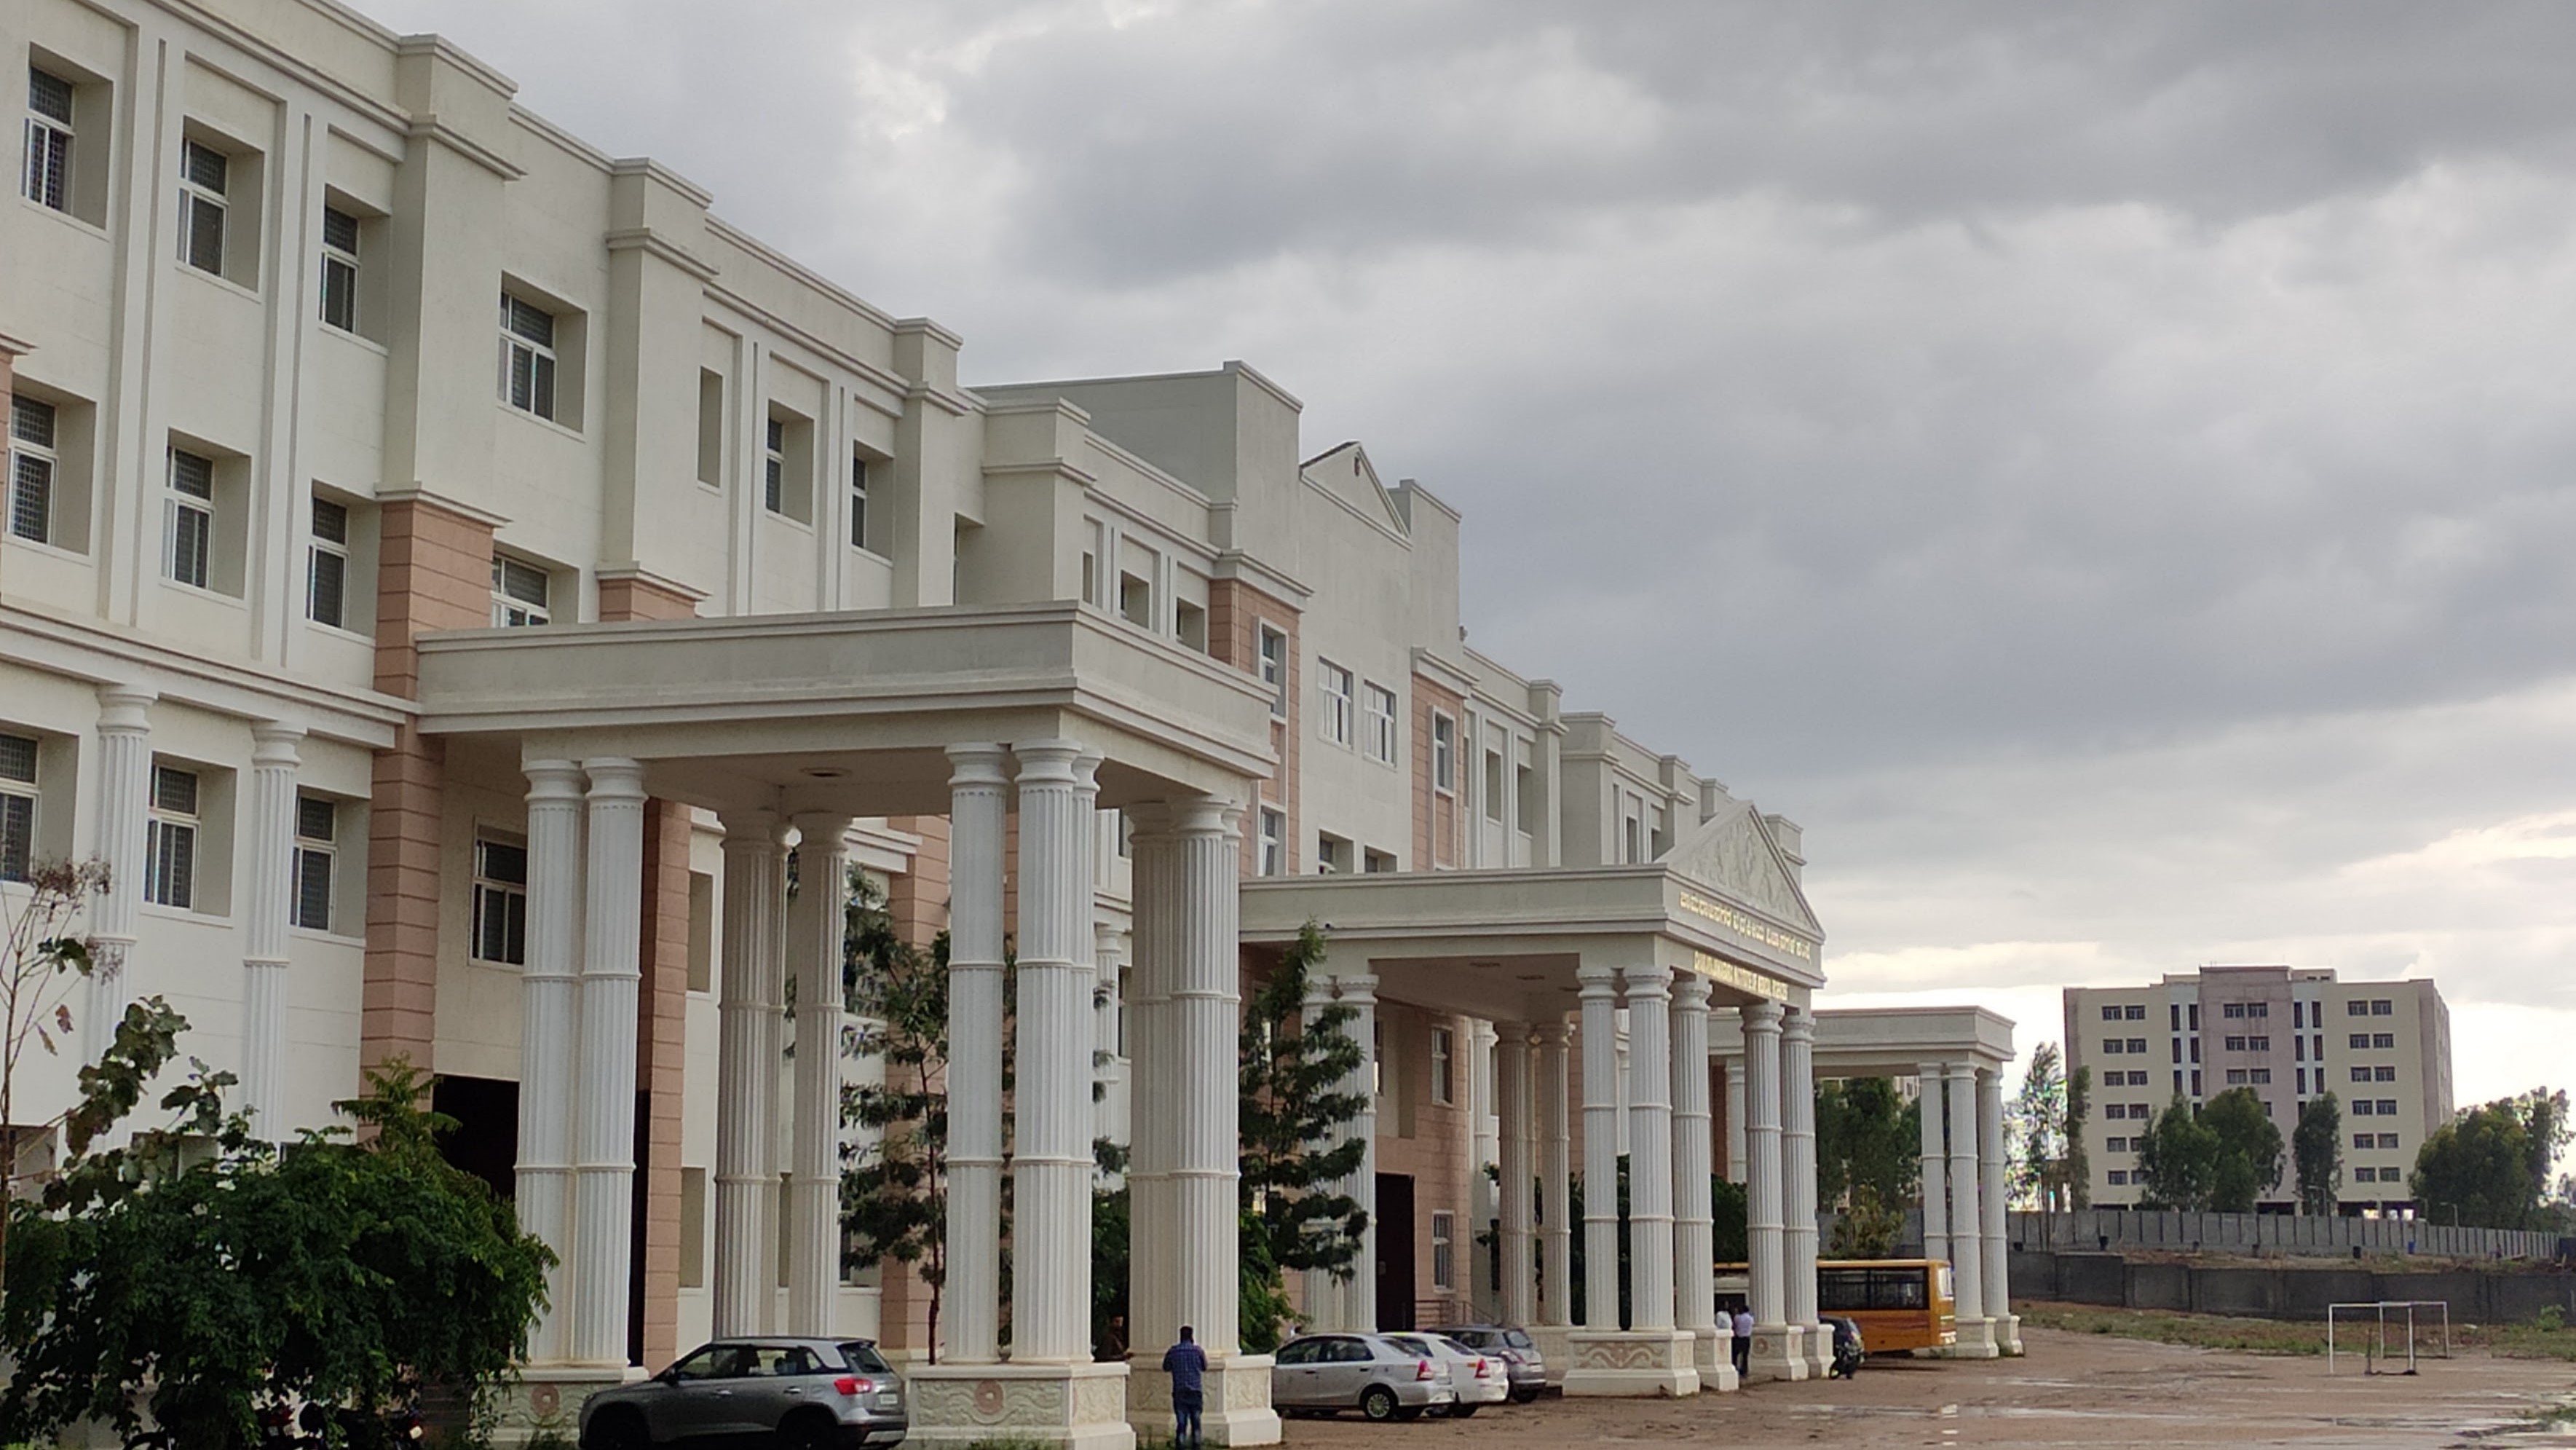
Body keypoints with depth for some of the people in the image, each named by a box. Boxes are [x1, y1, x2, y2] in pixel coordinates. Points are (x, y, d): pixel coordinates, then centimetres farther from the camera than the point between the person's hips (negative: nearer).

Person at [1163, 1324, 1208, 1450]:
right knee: (1196, 1422, 9)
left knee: (1181, 1423, -2)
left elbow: (1166, 1368, 12)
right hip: (1196, 1391, 0)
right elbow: (1204, 1368, 14)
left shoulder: (1172, 1351, 0)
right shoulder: (1198, 1351, -2)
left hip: (1179, 1392, 0)